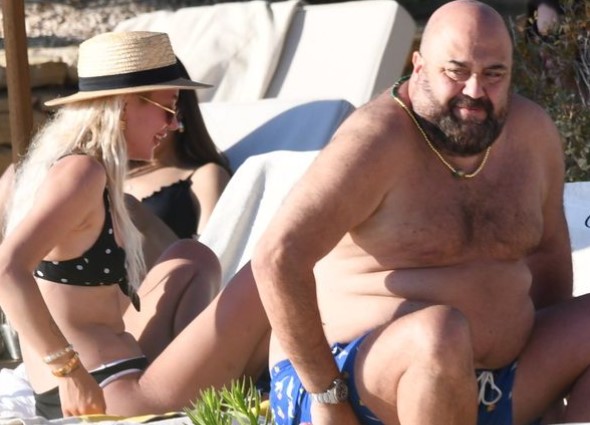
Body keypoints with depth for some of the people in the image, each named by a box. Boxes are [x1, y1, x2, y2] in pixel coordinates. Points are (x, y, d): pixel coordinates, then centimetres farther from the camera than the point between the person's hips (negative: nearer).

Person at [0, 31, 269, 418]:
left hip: (108, 378, 10)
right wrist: (68, 369, -27)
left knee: (193, 260, 29)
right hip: (103, 395, -10)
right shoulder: (82, 171, -15)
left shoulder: (77, 167, 14)